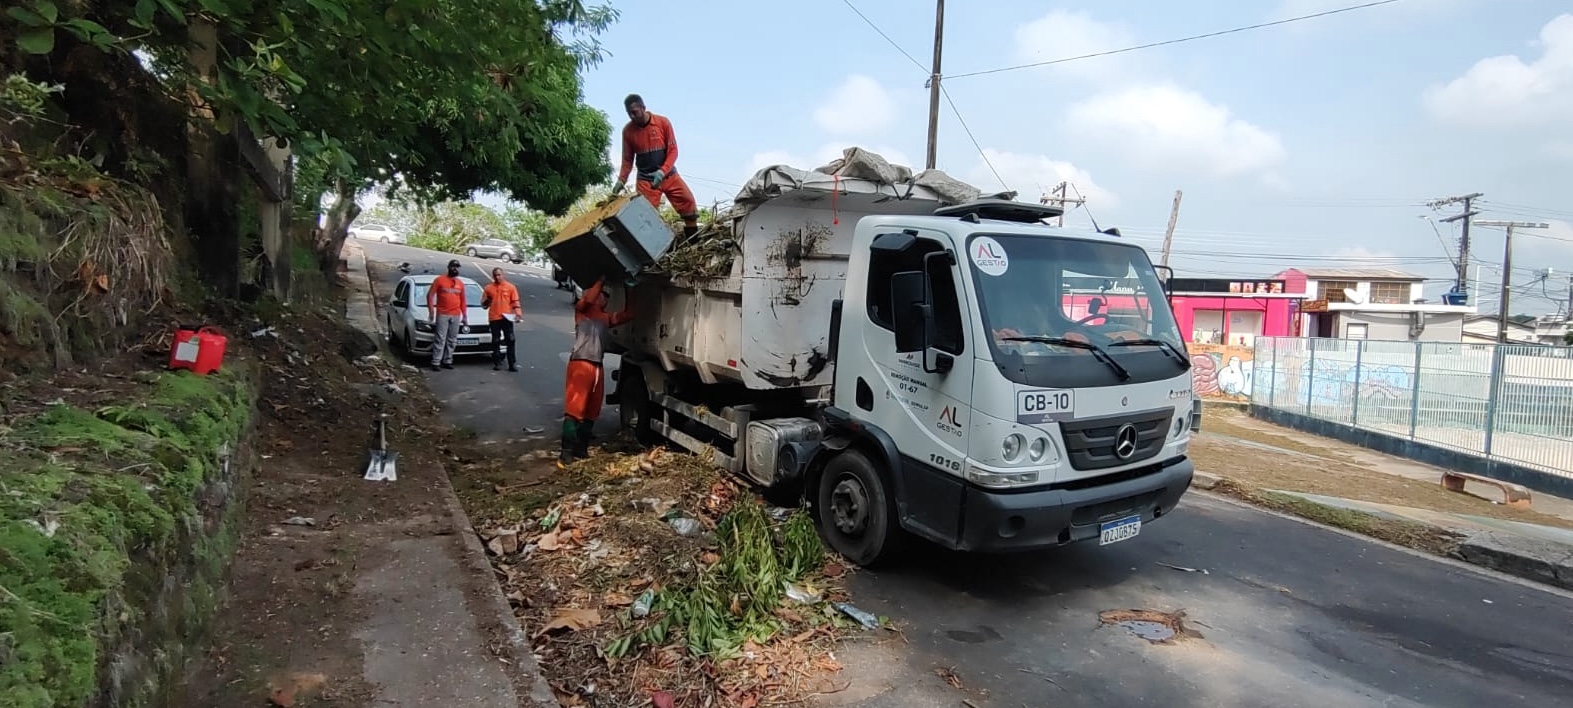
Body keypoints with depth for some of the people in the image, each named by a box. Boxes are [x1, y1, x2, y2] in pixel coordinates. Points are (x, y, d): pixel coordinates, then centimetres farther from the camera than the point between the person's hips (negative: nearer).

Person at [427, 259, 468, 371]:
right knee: (440, 339, -8)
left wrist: (465, 315, 12)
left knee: (452, 340, 6)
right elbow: (430, 295, 1)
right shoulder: (439, 280, 1)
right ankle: (435, 362, -6)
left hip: (456, 316, 4)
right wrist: (431, 310, -7)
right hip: (442, 315, -4)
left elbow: (463, 300, 16)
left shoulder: (460, 283, 13)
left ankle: (447, 361, 14)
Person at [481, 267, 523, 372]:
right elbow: (483, 302, 14)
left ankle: (512, 364, 2)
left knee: (510, 341, -1)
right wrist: (486, 302, -9)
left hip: (507, 317, -1)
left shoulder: (510, 287, 4)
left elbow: (515, 301, 3)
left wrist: (518, 312, -11)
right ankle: (497, 363, 12)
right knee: (496, 341, 5)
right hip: (494, 318, 1)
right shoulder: (488, 287, 7)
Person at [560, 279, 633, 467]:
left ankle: (581, 449, 16)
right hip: (580, 364, -7)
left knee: (590, 413, 9)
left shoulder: (606, 317, 25)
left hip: (597, 367, 7)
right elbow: (588, 299, -15)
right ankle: (566, 452, -13)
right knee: (574, 410, -11)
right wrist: (602, 280, -6)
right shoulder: (581, 310, 6)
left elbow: (628, 315, 25)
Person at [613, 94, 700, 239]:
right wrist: (621, 180, -12)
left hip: (668, 175, 0)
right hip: (645, 179, 0)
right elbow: (627, 160, 2)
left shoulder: (663, 122, -9)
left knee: (688, 201, -5)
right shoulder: (628, 131, -5)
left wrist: (662, 172, -23)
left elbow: (673, 151, -9)